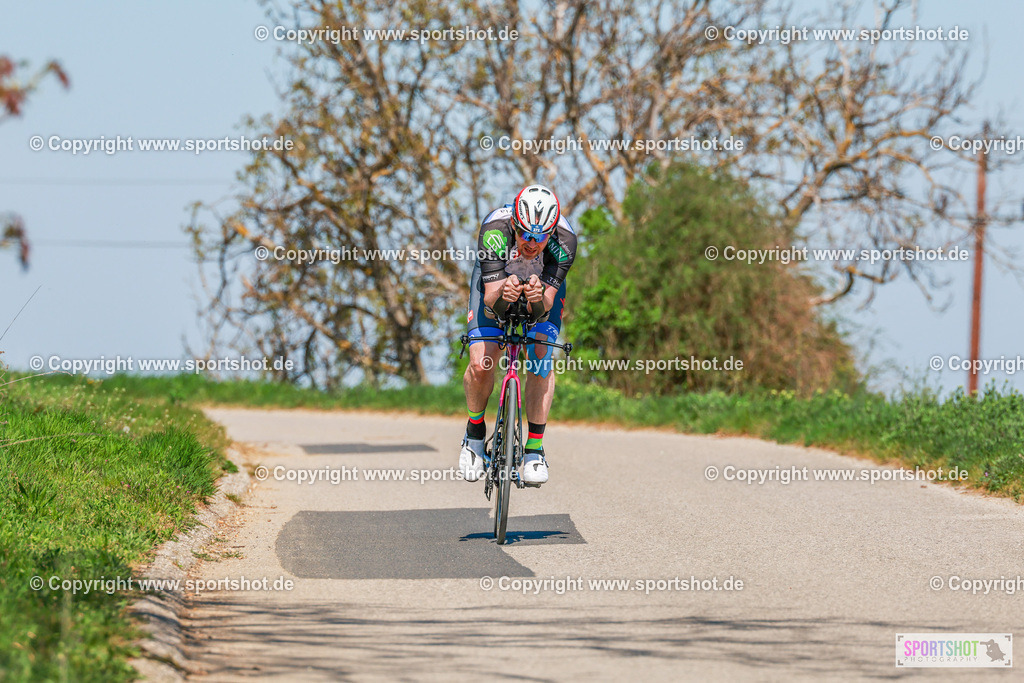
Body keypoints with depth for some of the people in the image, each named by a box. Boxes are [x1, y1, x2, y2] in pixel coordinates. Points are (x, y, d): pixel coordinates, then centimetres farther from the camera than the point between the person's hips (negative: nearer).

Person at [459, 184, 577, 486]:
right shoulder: (495, 230, -39)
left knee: (541, 357, -19)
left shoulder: (564, 241, -36)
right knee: (481, 364, -15)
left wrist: (539, 300, -60)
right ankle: (475, 431, 13)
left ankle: (534, 449, -8)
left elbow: (544, 309, -37)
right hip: (496, 280, -1)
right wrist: (503, 295, -61)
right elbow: (491, 300, -39)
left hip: (544, 284, 1)